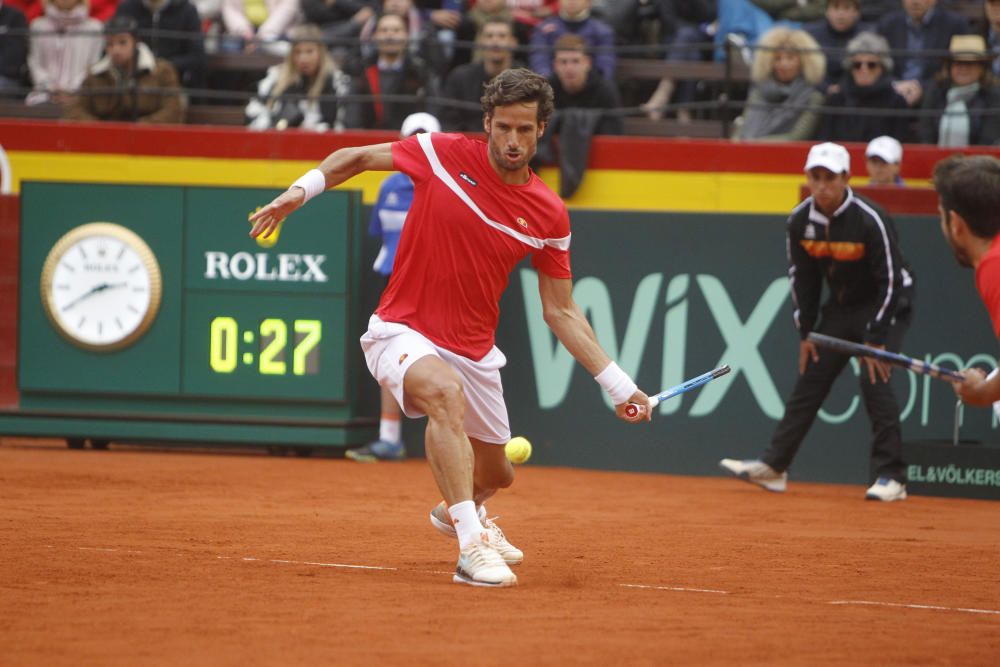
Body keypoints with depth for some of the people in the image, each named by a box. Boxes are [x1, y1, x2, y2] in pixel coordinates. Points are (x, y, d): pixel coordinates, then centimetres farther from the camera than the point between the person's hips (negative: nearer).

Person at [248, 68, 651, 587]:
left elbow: (561, 312, 3)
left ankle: (455, 513, 60)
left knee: (494, 475, 20)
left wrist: (618, 386, -2)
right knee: (447, 394, -38)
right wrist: (301, 190, -12)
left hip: (473, 349, 4)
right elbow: (356, 158, 4)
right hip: (403, 332, -4)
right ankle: (471, 549, -42)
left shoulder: (549, 216, -4)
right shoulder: (443, 154, -11)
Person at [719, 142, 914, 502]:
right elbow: (803, 278, 4)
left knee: (874, 379, -19)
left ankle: (891, 477, -15)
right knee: (810, 377, 4)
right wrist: (806, 331, 2)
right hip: (840, 307, 6)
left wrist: (876, 338, -23)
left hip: (886, 306, -6)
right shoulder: (801, 220, -8)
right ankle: (773, 466, 9)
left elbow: (890, 282, -22)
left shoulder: (870, 220, -26)